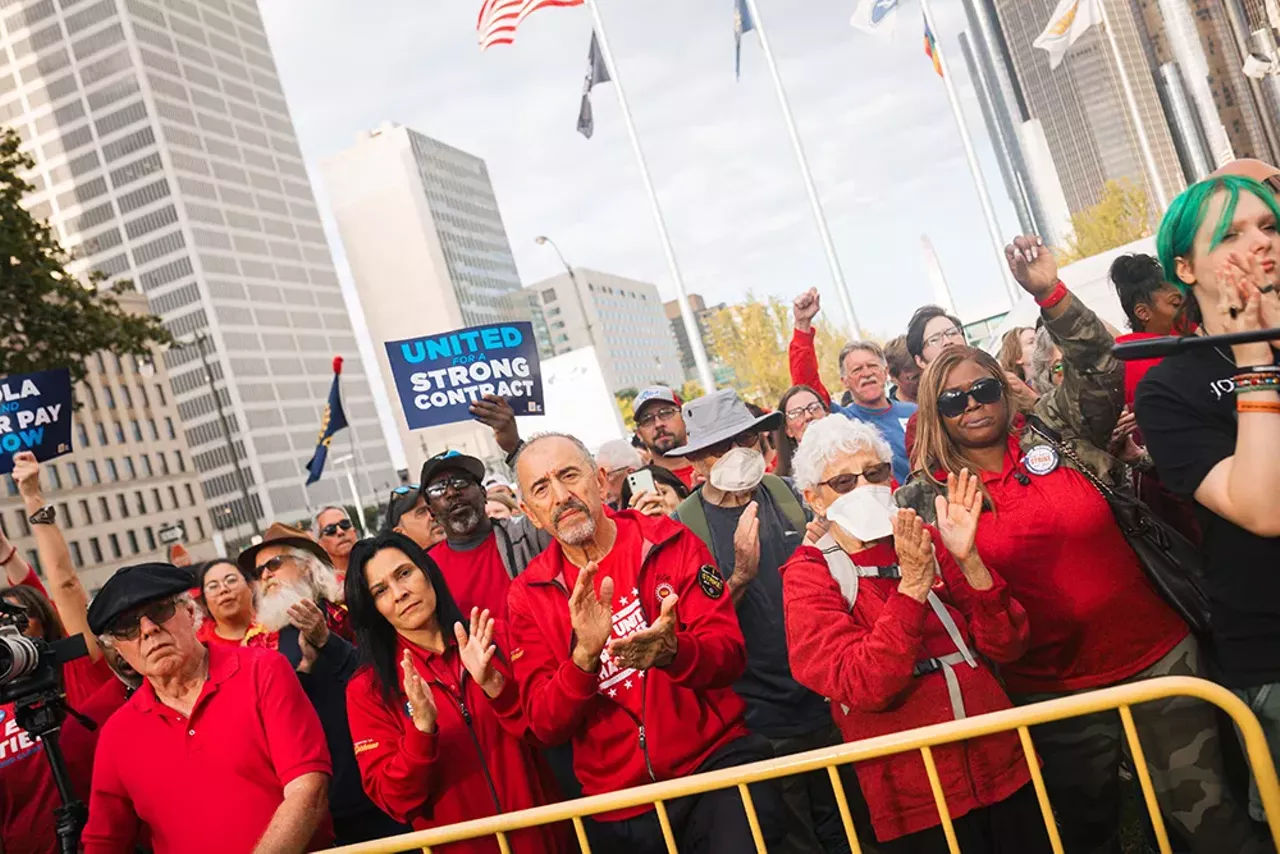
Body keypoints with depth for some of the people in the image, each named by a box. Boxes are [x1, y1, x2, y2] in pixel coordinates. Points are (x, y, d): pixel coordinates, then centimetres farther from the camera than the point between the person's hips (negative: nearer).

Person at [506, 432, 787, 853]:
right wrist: (585, 655, -23)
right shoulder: (529, 594, 1)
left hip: (716, 760, -1)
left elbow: (730, 654, -6)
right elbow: (544, 725, -5)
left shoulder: (669, 542, -1)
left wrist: (672, 652, -27)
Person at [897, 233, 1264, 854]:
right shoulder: (926, 499, -2)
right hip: (1049, 692, 0)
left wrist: (1049, 293, -21)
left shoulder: (1057, 433, -1)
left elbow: (1098, 368, -11)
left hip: (1154, 658, 0)